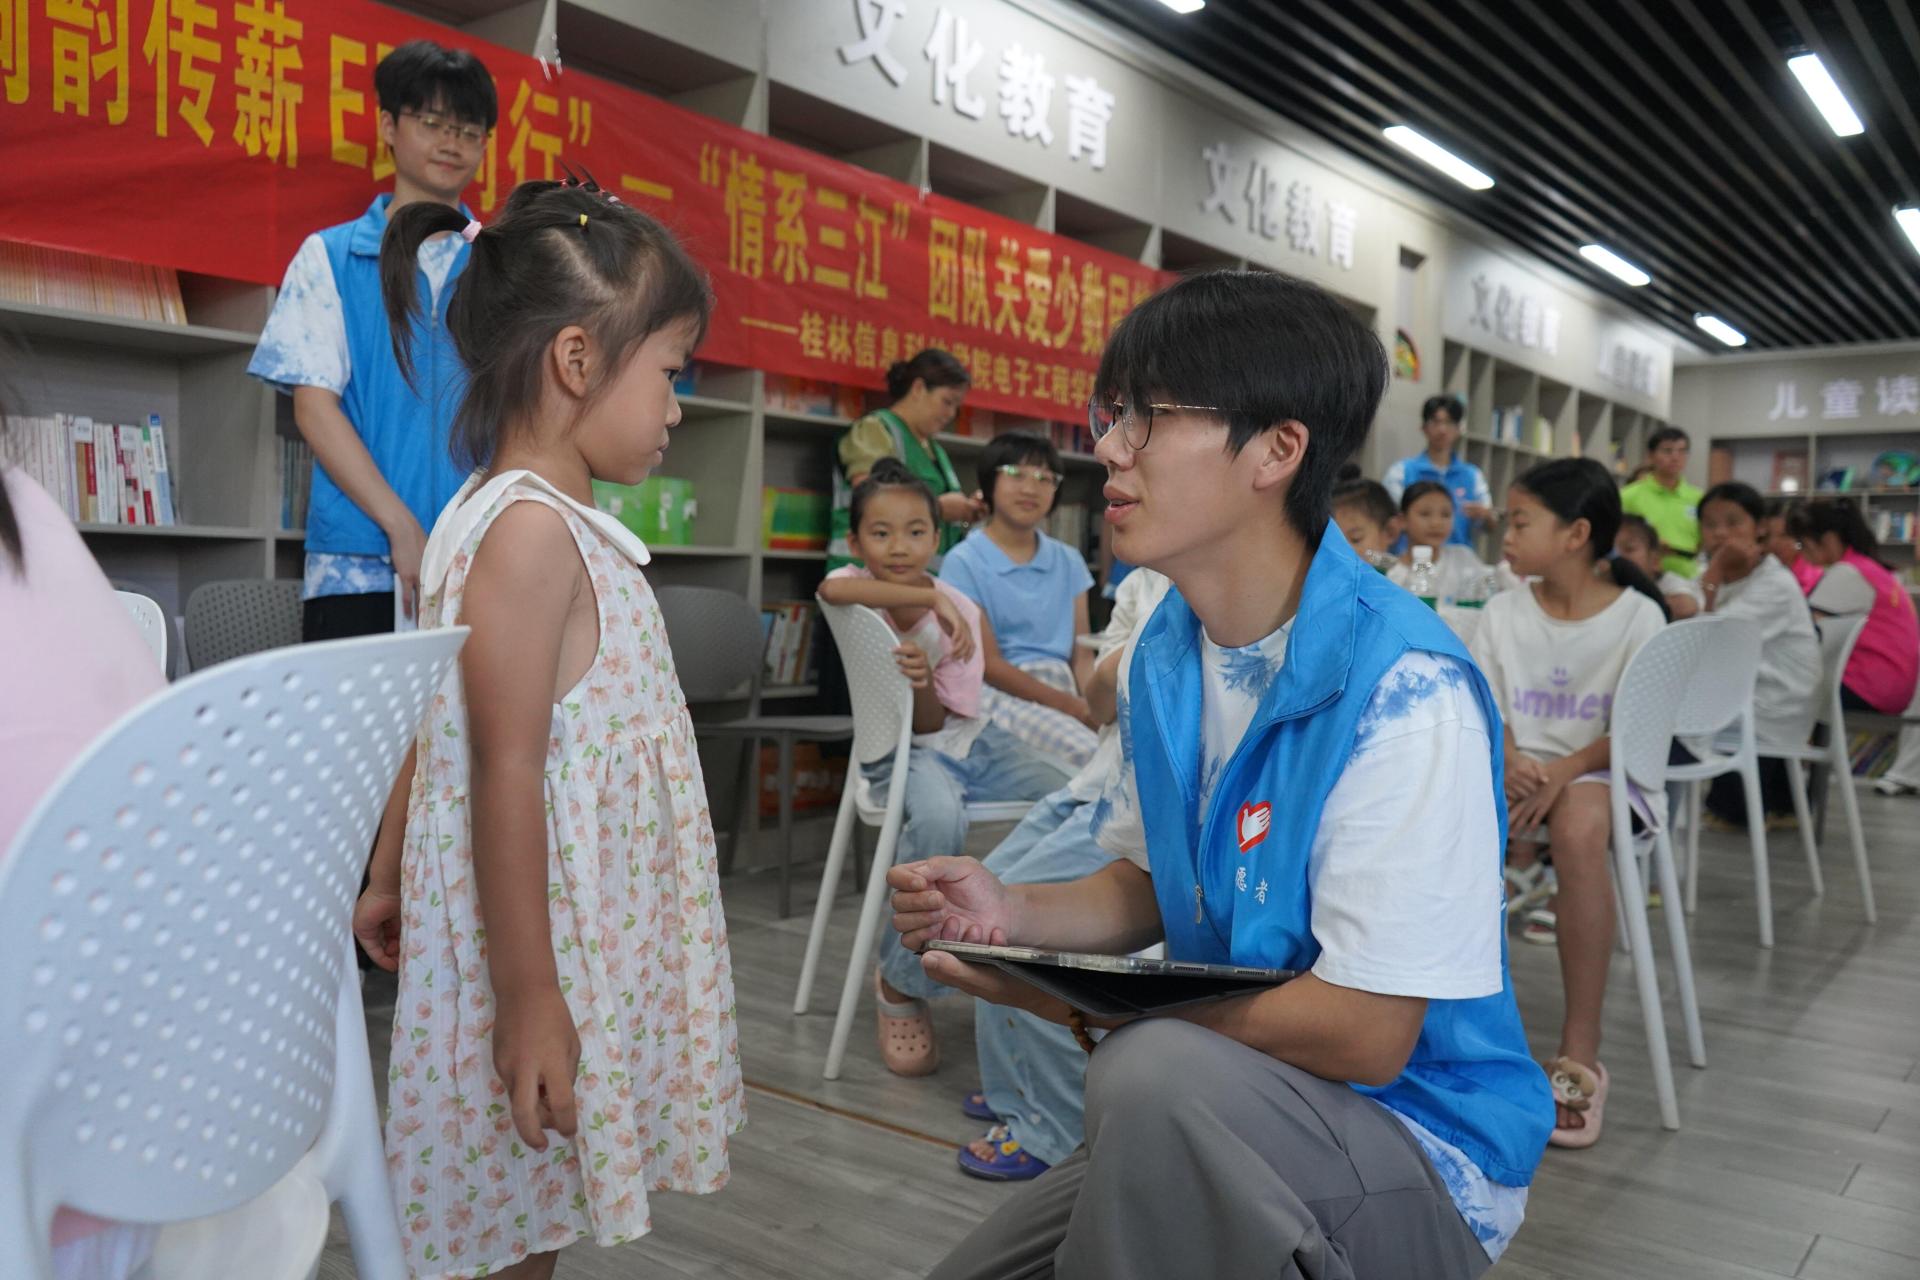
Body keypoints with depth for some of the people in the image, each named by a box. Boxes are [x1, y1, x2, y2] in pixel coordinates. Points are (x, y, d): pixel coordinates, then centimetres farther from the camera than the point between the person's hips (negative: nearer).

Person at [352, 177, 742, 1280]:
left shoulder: (518, 520, 10)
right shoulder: (535, 529, -20)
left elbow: (433, 729, 15)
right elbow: (505, 777, -24)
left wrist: (392, 879, 23)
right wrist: (528, 998, -22)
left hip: (583, 935, 9)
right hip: (544, 942, -9)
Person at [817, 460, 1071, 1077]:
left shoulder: (964, 612, -1)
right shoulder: (855, 588, -4)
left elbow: (932, 721, -8)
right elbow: (831, 588, -33)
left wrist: (922, 680, -31)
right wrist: (930, 597, -31)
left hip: (971, 740, 4)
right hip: (900, 752, -4)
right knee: (938, 819, -39)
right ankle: (901, 983, -16)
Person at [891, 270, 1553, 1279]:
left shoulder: (1403, 692, -25)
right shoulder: (1160, 657, 1)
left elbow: (1363, 1035, -24)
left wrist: (1074, 1001, -20)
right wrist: (1011, 914, -8)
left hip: (1418, 1152, -7)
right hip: (1212, 1124, 7)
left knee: (1160, 1075, -35)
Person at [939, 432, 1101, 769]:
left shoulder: (1068, 561, 15)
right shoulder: (964, 563, -2)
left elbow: (1082, 655, 8)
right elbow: (990, 665, -8)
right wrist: (1077, 708, -16)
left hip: (1063, 688, 5)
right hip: (1003, 695, -5)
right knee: (1087, 752, -31)